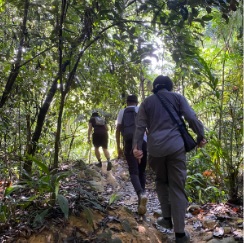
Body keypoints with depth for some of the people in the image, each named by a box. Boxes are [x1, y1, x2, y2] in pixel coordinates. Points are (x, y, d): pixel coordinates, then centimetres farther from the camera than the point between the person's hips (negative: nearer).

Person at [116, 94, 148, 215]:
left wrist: (118, 148, 11)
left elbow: (118, 130, 6)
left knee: (133, 172, -4)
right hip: (143, 142, 1)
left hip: (129, 144, -1)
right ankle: (142, 199, 9)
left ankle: (141, 194, -31)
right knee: (142, 171, 13)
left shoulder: (122, 112, 12)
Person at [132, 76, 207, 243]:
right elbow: (192, 118, -1)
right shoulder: (177, 97, 10)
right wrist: (201, 137, 7)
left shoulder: (147, 102, 13)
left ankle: (167, 218, 25)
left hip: (155, 148, 2)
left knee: (161, 181, 24)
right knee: (177, 187, 1)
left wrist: (137, 146, 1)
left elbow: (140, 126, 4)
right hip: (176, 146, -1)